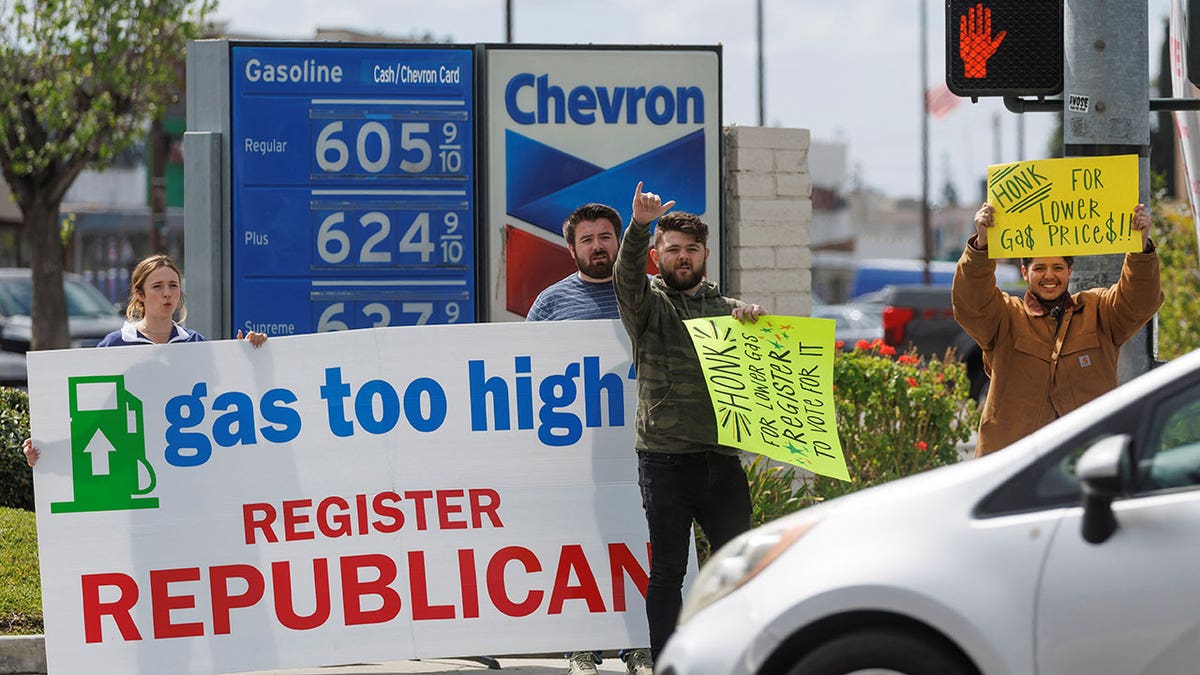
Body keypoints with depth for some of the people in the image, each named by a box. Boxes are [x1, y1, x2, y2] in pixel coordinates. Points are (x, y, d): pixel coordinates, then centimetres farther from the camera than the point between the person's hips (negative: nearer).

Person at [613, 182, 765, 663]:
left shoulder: (727, 308, 16)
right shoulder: (649, 303, 7)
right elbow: (627, 276, -14)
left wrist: (755, 321, -13)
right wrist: (639, 227, -33)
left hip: (721, 459, 3)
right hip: (665, 461, -3)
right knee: (667, 572, 1)